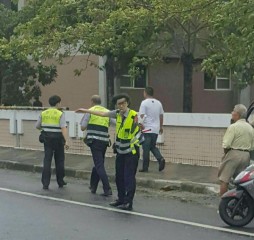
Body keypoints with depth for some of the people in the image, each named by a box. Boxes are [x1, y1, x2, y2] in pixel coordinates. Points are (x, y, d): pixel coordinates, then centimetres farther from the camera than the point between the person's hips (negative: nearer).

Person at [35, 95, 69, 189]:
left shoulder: (43, 113, 4)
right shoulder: (60, 114, -8)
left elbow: (37, 126, 11)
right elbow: (63, 128, -18)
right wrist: (66, 141, -23)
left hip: (47, 139, 3)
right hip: (58, 139, -3)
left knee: (47, 160, 1)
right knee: (59, 160, 11)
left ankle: (45, 183, -6)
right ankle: (60, 182, 21)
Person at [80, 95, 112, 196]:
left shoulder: (90, 111, 0)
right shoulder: (107, 112, 12)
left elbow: (82, 127, 0)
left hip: (94, 141, -5)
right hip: (104, 141, 5)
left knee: (99, 165, -7)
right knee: (98, 164, 18)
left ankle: (107, 189, -16)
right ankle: (93, 186, 28)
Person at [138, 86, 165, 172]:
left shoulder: (144, 102, -9)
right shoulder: (158, 103, 9)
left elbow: (142, 115, -15)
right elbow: (161, 116, 14)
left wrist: (141, 124, -5)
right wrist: (161, 126, 23)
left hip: (147, 129, -5)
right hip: (156, 129, 5)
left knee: (146, 149, 1)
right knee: (153, 146, 18)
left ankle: (145, 167, 5)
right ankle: (160, 159, -5)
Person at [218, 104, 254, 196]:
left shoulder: (233, 127, -11)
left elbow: (226, 144, -15)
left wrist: (226, 153, 1)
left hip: (234, 154, -7)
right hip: (246, 155, 7)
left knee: (224, 180, -2)